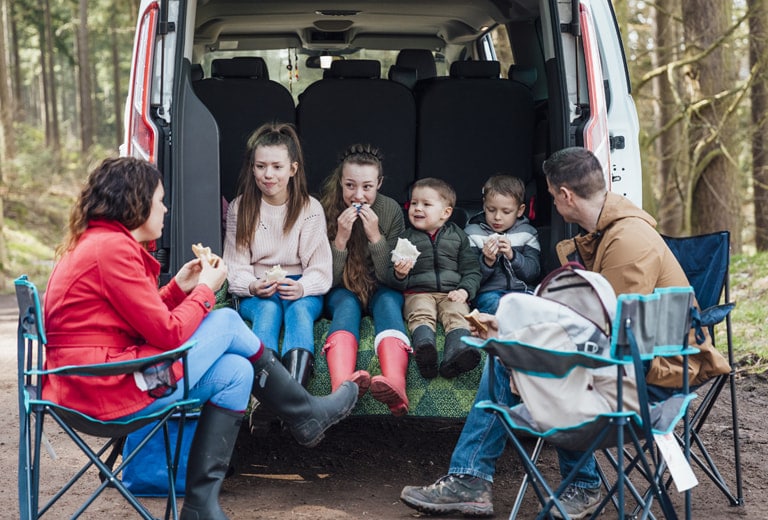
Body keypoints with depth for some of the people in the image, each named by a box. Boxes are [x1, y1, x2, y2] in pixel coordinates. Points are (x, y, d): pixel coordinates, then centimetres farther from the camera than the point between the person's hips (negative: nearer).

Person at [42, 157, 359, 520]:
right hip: (112, 390, -10)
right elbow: (168, 334, -16)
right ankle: (307, 416, 18)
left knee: (235, 372, 10)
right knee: (227, 322, 0)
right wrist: (206, 290, -1)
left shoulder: (94, 242, 16)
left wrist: (179, 286, 11)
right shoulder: (113, 247, -16)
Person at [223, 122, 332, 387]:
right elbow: (235, 268, 0)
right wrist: (253, 286, -22)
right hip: (255, 294, 1)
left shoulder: (310, 208, 1)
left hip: (302, 292, 0)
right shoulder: (240, 208, 4)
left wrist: (302, 288, -26)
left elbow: (320, 269, -3)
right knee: (268, 309, -34)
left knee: (299, 309, -34)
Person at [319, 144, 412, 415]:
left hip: (381, 290, 1)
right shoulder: (327, 210, -11)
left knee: (388, 302, -32)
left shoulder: (391, 210, -9)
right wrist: (341, 238, -26)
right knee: (346, 304, -33)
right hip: (342, 290, 0)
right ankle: (342, 386, -66)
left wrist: (375, 236, -24)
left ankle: (395, 385, -65)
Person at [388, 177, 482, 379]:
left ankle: (455, 355, -56)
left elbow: (472, 271, 13)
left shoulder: (458, 236, 15)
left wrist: (464, 290, -7)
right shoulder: (406, 238, 15)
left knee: (457, 315, -30)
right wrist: (399, 275, -12)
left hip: (451, 293, 0)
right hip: (418, 293, 0)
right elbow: (393, 283, 12)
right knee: (421, 315, -31)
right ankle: (424, 349, -59)